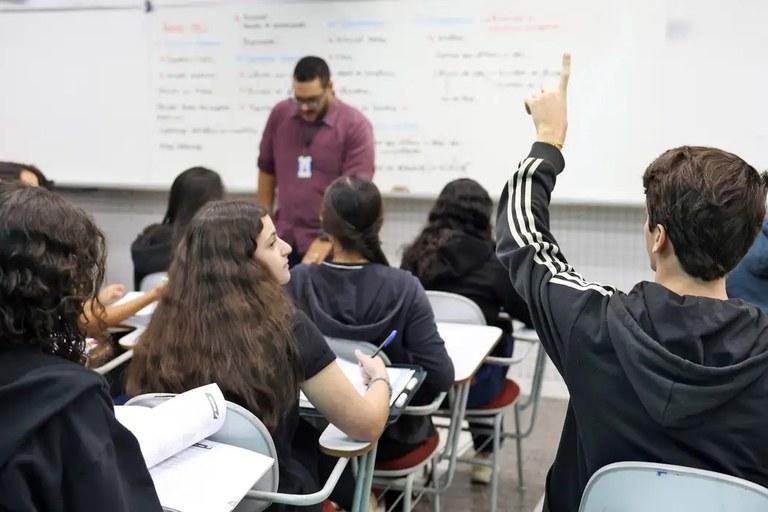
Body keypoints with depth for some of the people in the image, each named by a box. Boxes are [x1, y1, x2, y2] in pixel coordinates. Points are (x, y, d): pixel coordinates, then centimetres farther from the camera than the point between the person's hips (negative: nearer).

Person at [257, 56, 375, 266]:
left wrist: (327, 239, -26)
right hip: (284, 241, 4)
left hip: (332, 244, -4)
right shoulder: (280, 115, 3)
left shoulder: (355, 126, -12)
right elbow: (267, 169, 14)